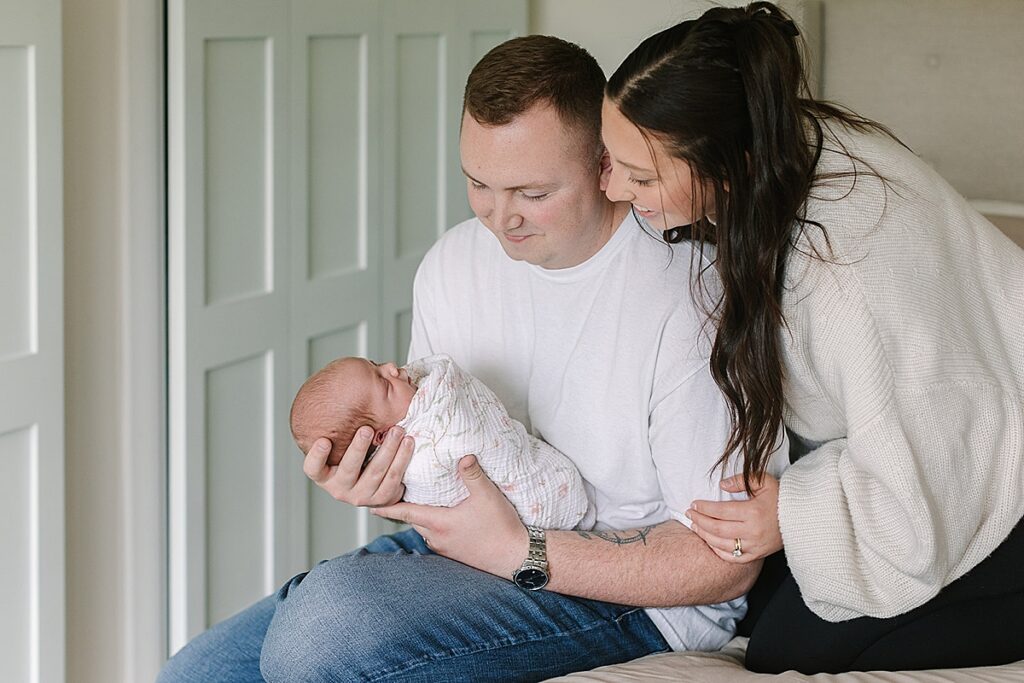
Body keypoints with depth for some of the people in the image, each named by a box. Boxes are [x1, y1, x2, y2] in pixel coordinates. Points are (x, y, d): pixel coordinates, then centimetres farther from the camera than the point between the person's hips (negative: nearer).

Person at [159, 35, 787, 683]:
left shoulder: (689, 298, -20)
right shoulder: (453, 262, 3)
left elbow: (728, 563, -18)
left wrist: (520, 552, -23)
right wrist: (377, 477, -10)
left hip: (628, 591, -6)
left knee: (325, 622, -28)